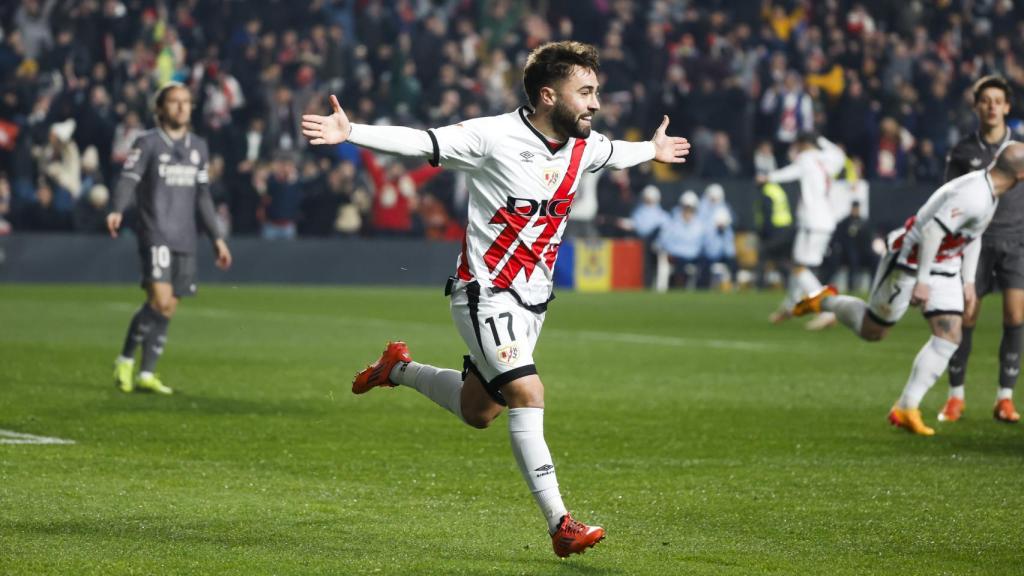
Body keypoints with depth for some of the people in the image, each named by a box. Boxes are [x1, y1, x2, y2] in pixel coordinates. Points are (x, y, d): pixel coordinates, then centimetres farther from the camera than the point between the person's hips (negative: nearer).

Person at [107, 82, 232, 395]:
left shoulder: (198, 147, 16)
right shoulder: (147, 142, -1)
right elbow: (128, 180, -13)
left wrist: (217, 238, 20)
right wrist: (117, 211, -32)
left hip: (185, 240, 6)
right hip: (156, 236, -6)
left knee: (167, 309, 2)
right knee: (160, 299, -19)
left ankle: (146, 375, 8)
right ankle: (126, 360, -3)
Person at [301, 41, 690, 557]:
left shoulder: (584, 146, 3)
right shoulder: (494, 136, -19)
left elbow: (611, 153, 27)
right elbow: (420, 142, -24)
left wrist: (652, 150, 44)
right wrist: (350, 133, -37)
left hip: (532, 301, 8)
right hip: (486, 295, -8)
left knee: (477, 412, 15)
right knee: (527, 393, -22)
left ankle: (399, 369, 42)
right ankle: (560, 525, -20)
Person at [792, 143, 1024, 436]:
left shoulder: (987, 190, 1)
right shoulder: (974, 198, -31)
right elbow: (932, 231, -32)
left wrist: (968, 281, 15)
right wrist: (921, 281, -29)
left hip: (944, 268, 9)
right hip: (910, 264, -9)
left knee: (948, 338, -3)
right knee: (871, 331, 7)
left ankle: (906, 408, 1)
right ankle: (826, 301, 33)